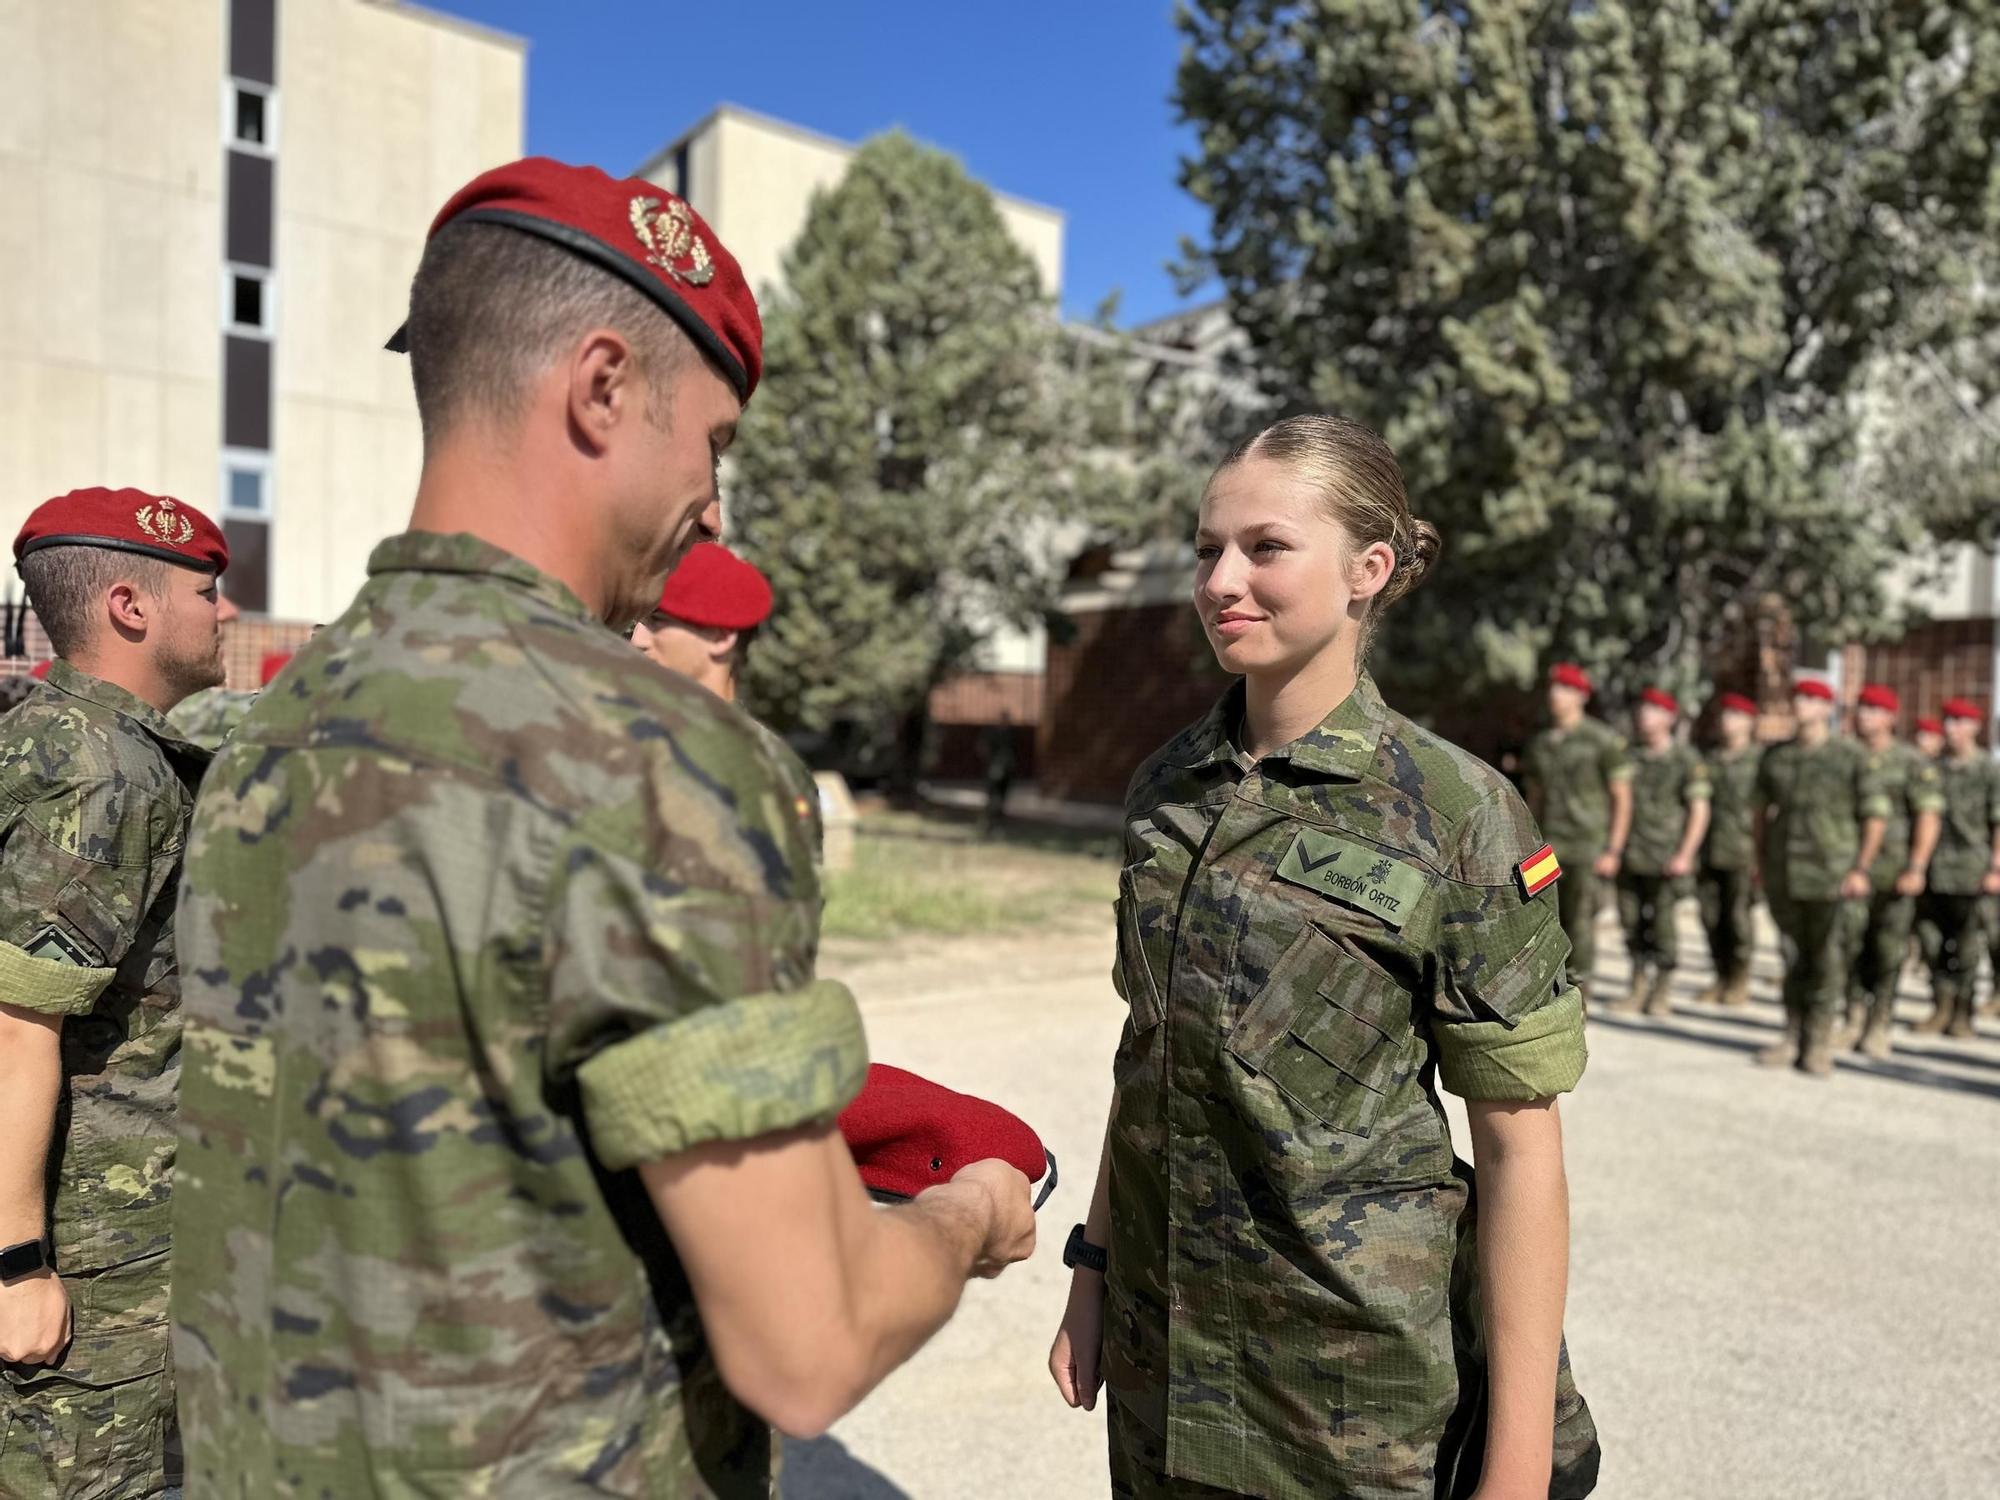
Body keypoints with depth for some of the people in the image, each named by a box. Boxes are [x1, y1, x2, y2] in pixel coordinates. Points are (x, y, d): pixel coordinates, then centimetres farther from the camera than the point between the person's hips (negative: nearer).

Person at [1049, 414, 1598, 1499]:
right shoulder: (1166, 787, 0)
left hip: (1361, 1371, -4)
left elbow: (1518, 1146, -12)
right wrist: (1093, 1270, 9)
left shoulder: (1458, 812, -15)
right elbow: (1147, 1048, 7)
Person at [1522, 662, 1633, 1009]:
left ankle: (1579, 989, 10)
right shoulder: (1539, 744, 12)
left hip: (1589, 844, -4)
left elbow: (1622, 798, -3)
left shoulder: (1603, 740, -4)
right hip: (1549, 843, 4)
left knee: (1580, 918, -1)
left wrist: (1614, 850, -8)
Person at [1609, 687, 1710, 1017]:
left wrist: (1685, 855, -11)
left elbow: (1699, 810, -4)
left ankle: (1663, 990, 14)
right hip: (1629, 857, 4)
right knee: (1631, 923, 6)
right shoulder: (1629, 757, 10)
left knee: (1662, 925, 0)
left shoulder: (1686, 760, -2)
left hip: (1665, 860, -4)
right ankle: (1639, 985, 20)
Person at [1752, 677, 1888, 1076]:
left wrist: (1861, 869, -7)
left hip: (1830, 877, -3)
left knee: (1827, 960, 2)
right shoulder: (1775, 757, 8)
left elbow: (1877, 815, -1)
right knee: (1792, 957, 11)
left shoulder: (1851, 757, -3)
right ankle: (1792, 1038, 21)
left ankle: (1819, 1046, 11)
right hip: (1782, 876, 4)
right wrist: (1760, 861, 12)